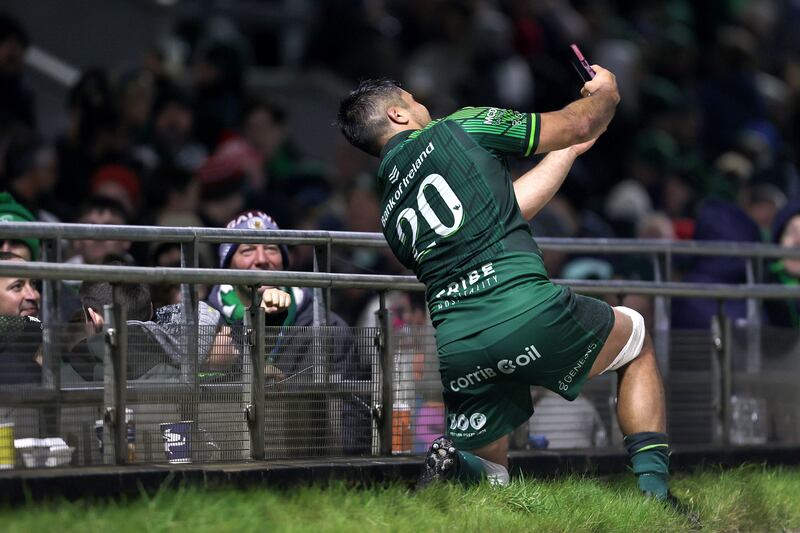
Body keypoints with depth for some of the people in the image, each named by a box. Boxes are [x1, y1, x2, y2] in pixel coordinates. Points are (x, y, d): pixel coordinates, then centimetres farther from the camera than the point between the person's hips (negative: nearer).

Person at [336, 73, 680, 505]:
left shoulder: (390, 213, 23)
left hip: (457, 349, 4)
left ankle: (451, 467, -15)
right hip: (528, 314, -4)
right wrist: (604, 93, 36)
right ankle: (654, 488, 12)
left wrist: (565, 153, 43)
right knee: (636, 342, 26)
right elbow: (578, 126, 14)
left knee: (486, 473, 22)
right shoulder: (460, 128, 7)